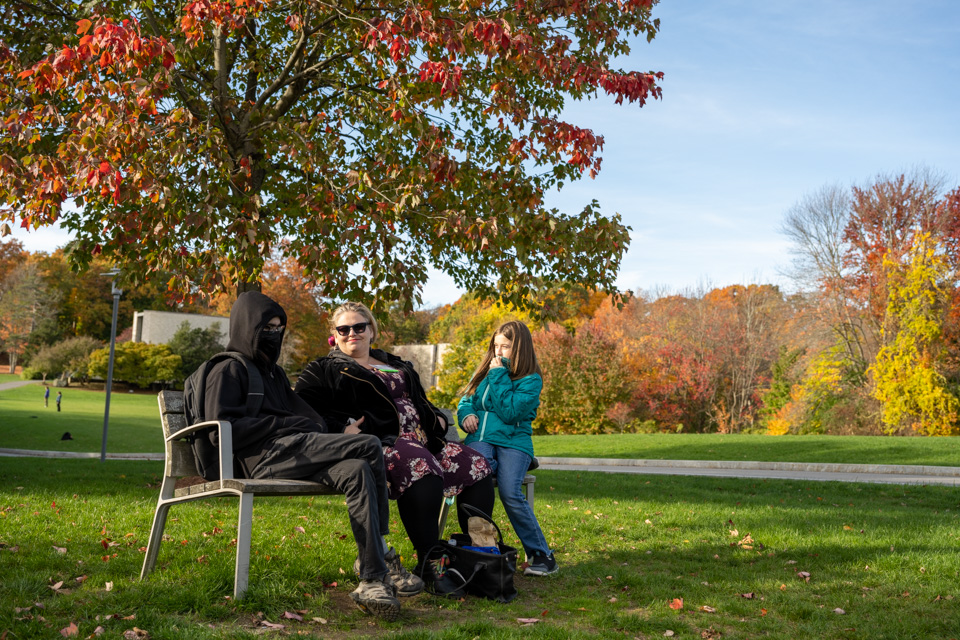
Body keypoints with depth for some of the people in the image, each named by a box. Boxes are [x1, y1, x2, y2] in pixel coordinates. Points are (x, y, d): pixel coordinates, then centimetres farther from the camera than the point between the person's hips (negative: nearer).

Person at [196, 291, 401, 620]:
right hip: (263, 458, -7)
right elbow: (220, 431, -6)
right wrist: (287, 425, -9)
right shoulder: (228, 370, 8)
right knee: (370, 447, -22)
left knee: (358, 471, -25)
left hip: (292, 453, 7)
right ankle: (381, 554, -15)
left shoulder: (274, 373, 34)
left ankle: (373, 580, -31)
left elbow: (303, 413, 31)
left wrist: (316, 430, 5)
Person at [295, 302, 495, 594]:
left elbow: (421, 402, 38)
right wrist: (341, 428, -17)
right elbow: (305, 410, -1)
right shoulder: (323, 370, 14)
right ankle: (429, 564, -34)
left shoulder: (396, 366, 32)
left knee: (477, 466, -15)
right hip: (379, 443, -7)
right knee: (423, 470, -38)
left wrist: (437, 418, 16)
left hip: (421, 439, 7)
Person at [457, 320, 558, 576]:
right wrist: (467, 415, 1)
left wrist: (499, 377, -8)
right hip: (480, 438, 3)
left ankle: (541, 554, -15)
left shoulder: (531, 380, 2)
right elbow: (465, 401, 24)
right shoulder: (484, 372, 21)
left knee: (510, 492, -29)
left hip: (513, 442, -3)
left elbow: (510, 412, -11)